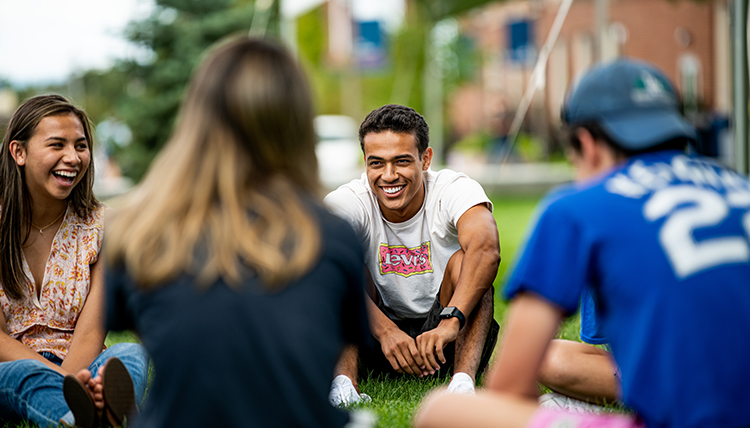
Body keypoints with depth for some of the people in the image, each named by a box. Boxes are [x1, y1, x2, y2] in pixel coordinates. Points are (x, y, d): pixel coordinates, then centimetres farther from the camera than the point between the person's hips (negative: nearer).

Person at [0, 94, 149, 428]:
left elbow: (90, 332, -6)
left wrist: (66, 380, -29)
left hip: (78, 365, 1)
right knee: (29, 375, -35)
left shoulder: (101, 227, 2)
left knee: (131, 353, -30)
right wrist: (65, 378, -25)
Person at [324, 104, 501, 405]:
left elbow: (486, 248, -38)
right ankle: (343, 380, -36)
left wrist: (450, 322, -54)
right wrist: (386, 331, -47)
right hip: (377, 340, 1)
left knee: (463, 260, -25)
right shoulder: (349, 202, -14)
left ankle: (463, 381, -42)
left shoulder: (455, 191, -17)